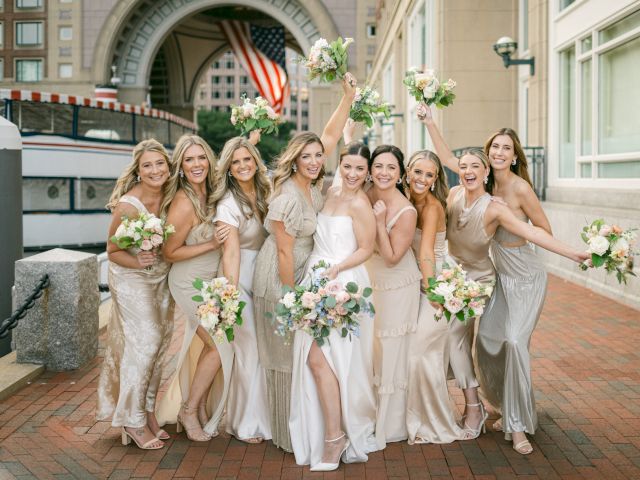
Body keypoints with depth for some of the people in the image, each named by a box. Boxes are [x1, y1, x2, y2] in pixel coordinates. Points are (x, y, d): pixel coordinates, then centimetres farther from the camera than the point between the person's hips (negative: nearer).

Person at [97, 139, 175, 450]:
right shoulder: (128, 205, -24)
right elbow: (113, 251, -14)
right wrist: (137, 261, -30)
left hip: (161, 277, 6)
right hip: (131, 279, -6)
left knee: (159, 342, 10)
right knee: (143, 342, -6)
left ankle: (147, 410, 25)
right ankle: (133, 420, 9)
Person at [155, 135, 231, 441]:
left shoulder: (210, 193, -3)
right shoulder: (183, 204, -25)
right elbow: (170, 252, -19)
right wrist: (211, 245, -24)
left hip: (209, 280, 8)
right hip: (191, 283, -7)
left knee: (210, 345, 14)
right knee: (220, 345, -2)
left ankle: (200, 408, 29)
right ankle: (189, 411, 14)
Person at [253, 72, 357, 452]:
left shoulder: (313, 186, 0)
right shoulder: (288, 196, -22)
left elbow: (331, 137, 5)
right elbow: (285, 252, -20)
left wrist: (349, 98, -1)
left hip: (302, 273, 8)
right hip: (280, 277, -8)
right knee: (287, 355, 2)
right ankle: (289, 434, 15)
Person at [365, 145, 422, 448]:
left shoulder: (406, 212, -24)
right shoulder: (366, 196, -6)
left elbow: (392, 258, -23)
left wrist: (380, 222, -27)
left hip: (397, 287, -6)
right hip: (370, 281, 6)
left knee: (390, 353, 3)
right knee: (369, 351, 17)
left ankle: (390, 426, 20)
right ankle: (369, 415, 35)